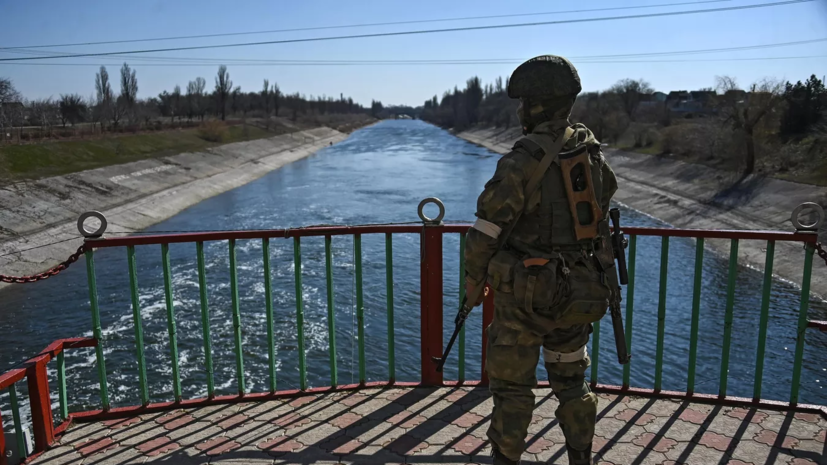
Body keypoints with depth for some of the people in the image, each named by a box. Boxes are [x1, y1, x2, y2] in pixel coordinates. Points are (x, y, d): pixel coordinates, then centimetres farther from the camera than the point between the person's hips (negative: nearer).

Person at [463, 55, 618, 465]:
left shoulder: (523, 161, -20)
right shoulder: (590, 151, 2)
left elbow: (489, 226, -17)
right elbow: (606, 194, 19)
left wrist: (473, 275, -1)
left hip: (526, 294, -7)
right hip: (577, 290, 7)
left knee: (511, 385, 9)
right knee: (571, 381, 21)